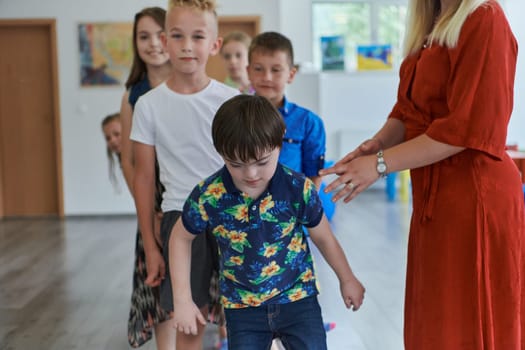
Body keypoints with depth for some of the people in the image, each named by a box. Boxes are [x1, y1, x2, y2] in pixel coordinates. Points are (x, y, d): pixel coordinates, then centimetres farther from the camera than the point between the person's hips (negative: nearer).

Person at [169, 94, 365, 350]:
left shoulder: (298, 189, -17)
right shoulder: (208, 197, -18)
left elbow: (323, 237, 0)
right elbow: (181, 238, 1)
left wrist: (347, 279, 14)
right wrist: (182, 300, -2)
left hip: (297, 297, 0)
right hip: (242, 307, 1)